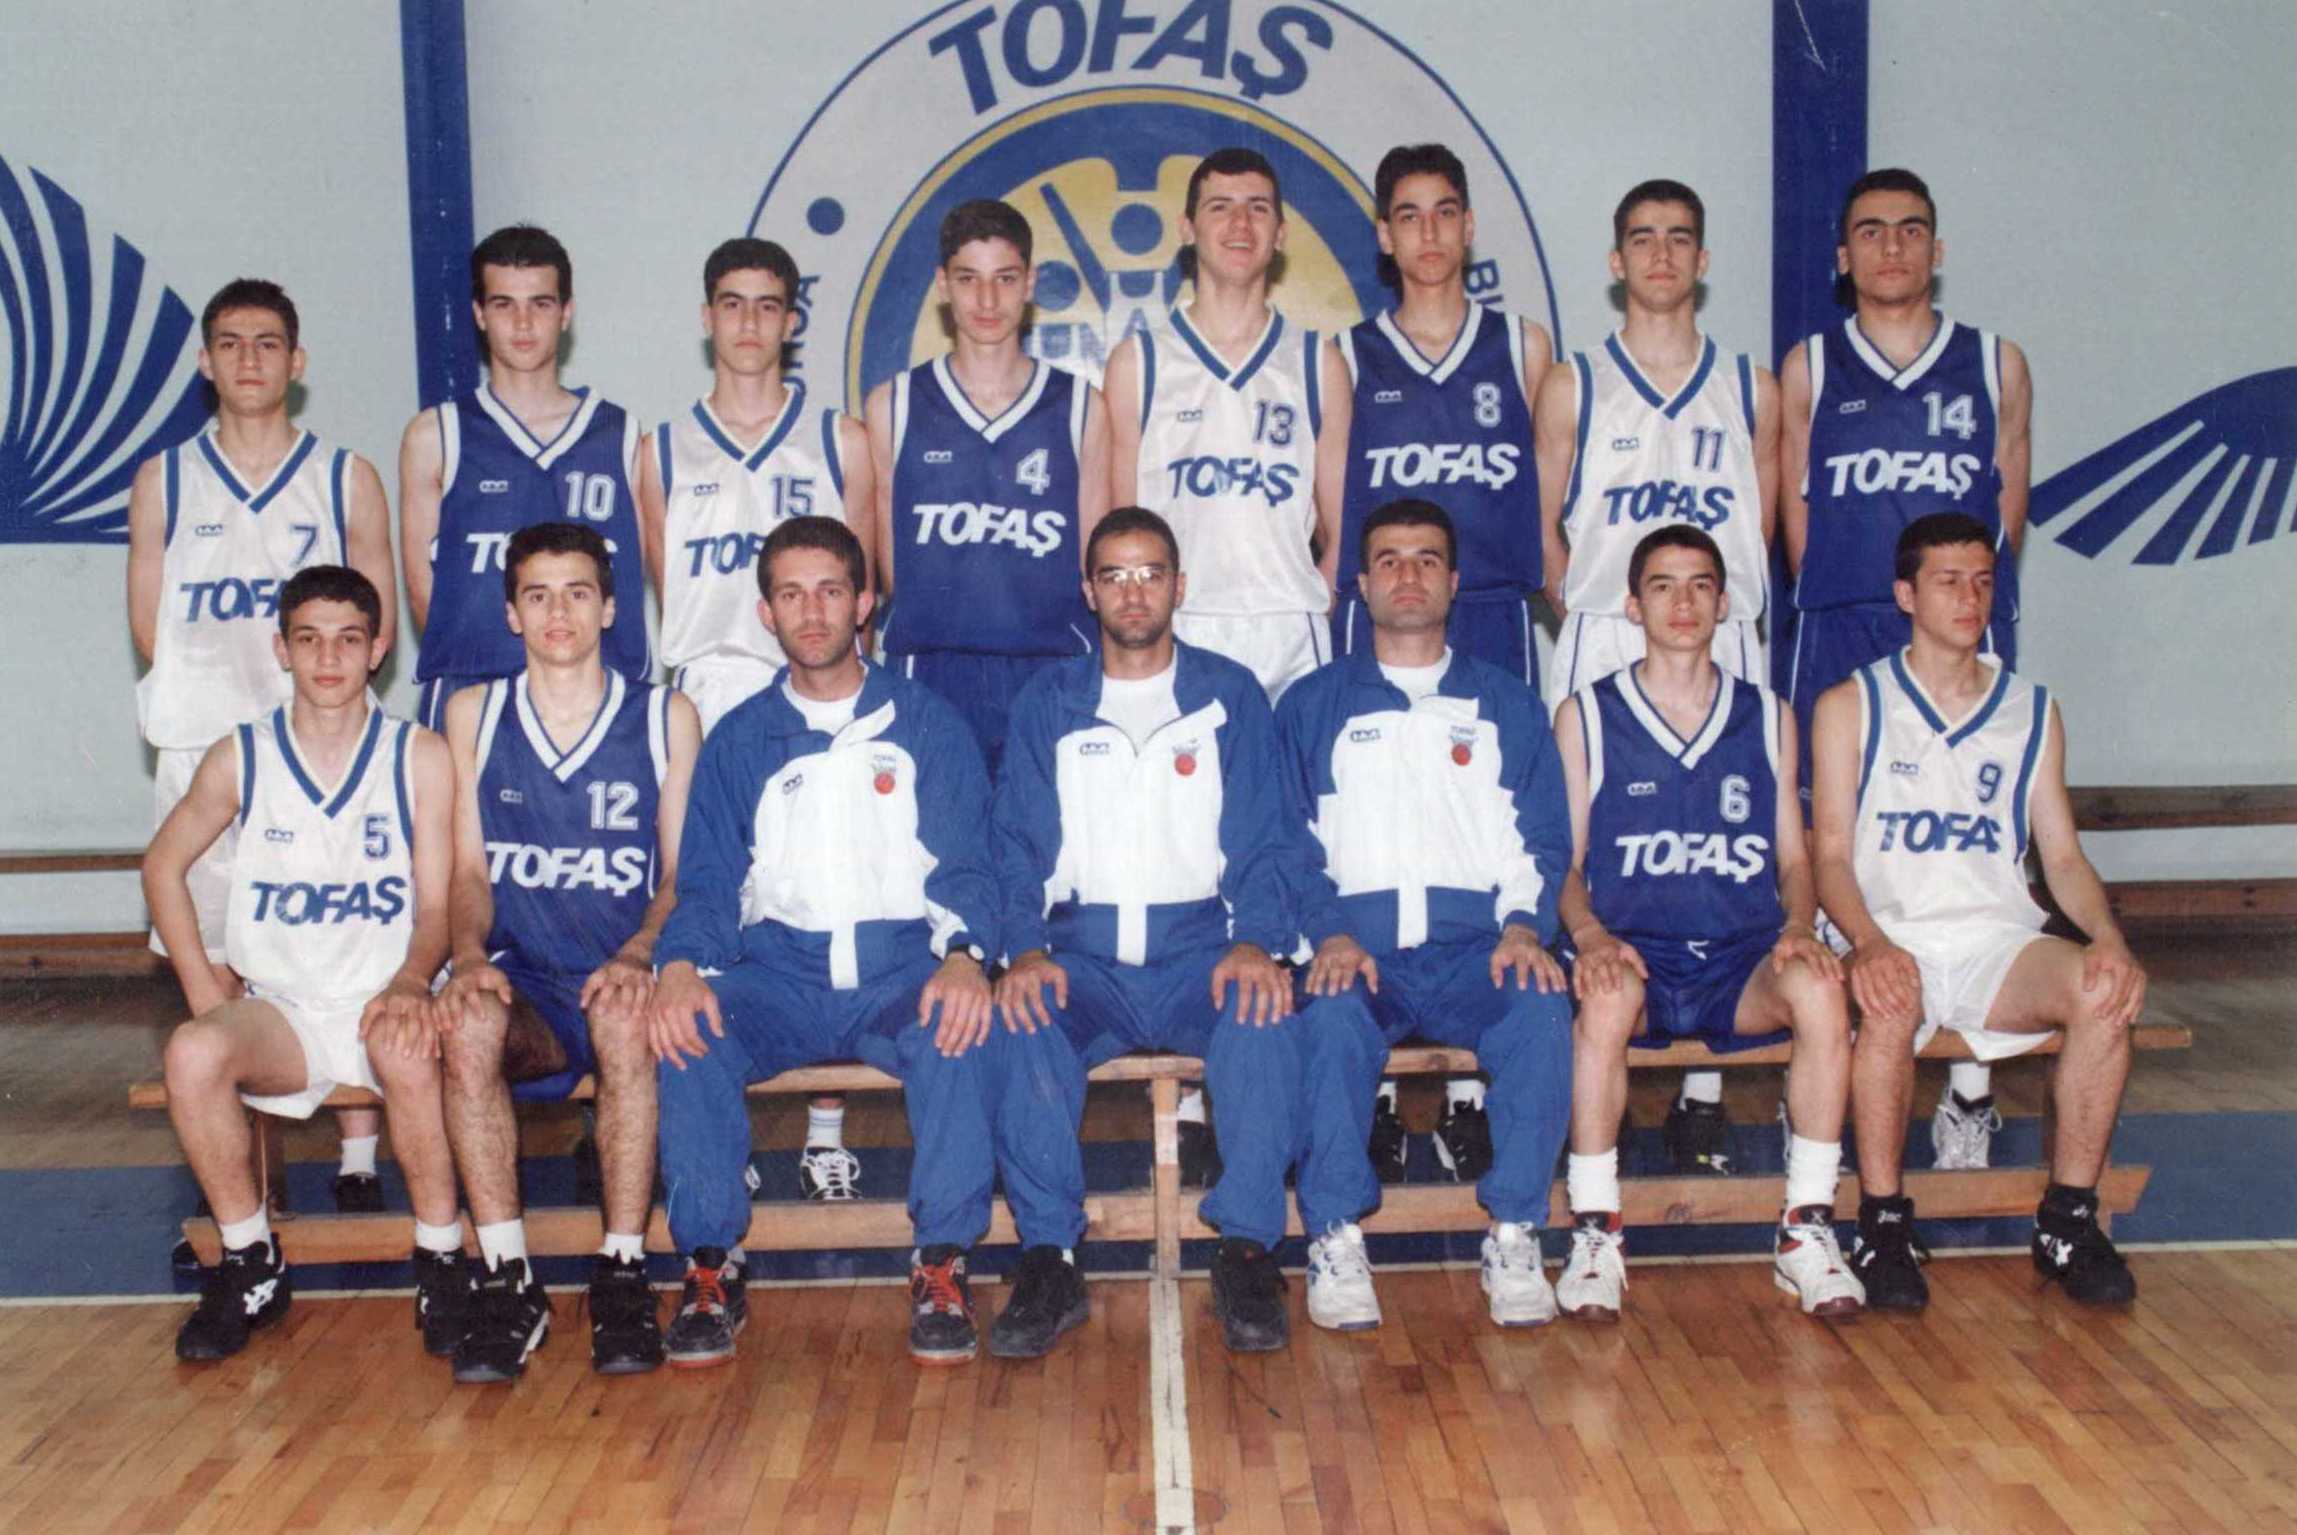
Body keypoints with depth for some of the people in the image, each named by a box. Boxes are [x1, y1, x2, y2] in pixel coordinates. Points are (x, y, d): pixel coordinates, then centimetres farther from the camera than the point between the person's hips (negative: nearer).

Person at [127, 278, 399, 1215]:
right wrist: (223, 690, -2)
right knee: (211, 972, 2)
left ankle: (358, 1168, 3)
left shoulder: (346, 480, 8)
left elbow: (379, 627, 7)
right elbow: (149, 630, 9)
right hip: (201, 751, 1)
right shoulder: (163, 482, 11)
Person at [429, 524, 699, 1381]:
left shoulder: (666, 718, 8)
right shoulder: (474, 715, 12)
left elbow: (682, 873, 2)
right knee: (466, 1024, -33)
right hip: (525, 984, 1)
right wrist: (470, 957, -13)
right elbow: (470, 869, 8)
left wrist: (638, 955, -18)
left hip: (621, 982, -1)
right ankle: (505, 1280, -26)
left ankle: (623, 1275, -26)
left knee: (628, 1020, -36)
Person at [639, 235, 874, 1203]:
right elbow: (661, 594, 15)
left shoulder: (841, 442, 13)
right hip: (706, 704, 1)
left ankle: (826, 1132, 4)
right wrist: (690, 679, 3)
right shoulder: (662, 453, 15)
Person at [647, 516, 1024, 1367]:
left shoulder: (927, 723, 11)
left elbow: (964, 865, 3)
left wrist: (963, 955, -20)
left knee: (962, 1026, -35)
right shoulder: (738, 739, 15)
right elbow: (706, 882, 8)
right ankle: (711, 1264, -15)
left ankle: (942, 1264, -20)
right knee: (688, 1032, -30)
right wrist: (678, 966, -15)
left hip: (905, 972, -1)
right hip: (777, 973, 2)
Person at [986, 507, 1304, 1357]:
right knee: (1016, 1021, -32)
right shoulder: (1047, 703, 13)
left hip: (1202, 953, -1)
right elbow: (1020, 847, 5)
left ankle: (1248, 1248, -22)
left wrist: (1256, 942, -16)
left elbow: (1261, 841, 5)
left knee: (1265, 1017, -33)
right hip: (1081, 959, 1)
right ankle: (1048, 1258, -23)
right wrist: (1026, 950, -15)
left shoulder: (1230, 696, 11)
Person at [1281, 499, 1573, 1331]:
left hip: (1477, 948, 1)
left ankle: (1515, 1237, -21)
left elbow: (1543, 839, 13)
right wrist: (1330, 933, -12)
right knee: (1331, 1016, -34)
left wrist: (1524, 924, -8)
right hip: (1357, 945, -1)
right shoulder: (1313, 705, 17)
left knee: (1542, 1010, -31)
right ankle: (1335, 1240, -24)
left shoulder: (1507, 705, 21)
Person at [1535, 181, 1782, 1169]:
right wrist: (1585, 617, 2)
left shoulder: (1750, 389, 12)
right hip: (1601, 648, -1)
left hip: (1724, 645, 1)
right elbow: (1543, 527, 9)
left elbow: (1761, 532, 15)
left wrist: (1720, 608, 6)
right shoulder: (1573, 387, 8)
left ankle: (1702, 1091, 5)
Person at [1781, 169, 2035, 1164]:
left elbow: (2007, 512, 11)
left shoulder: (1997, 366, 11)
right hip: (1839, 642, 0)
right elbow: (1796, 515, 9)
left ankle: (1970, 1087, 3)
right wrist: (1843, 607, 4)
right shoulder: (1808, 371, 10)